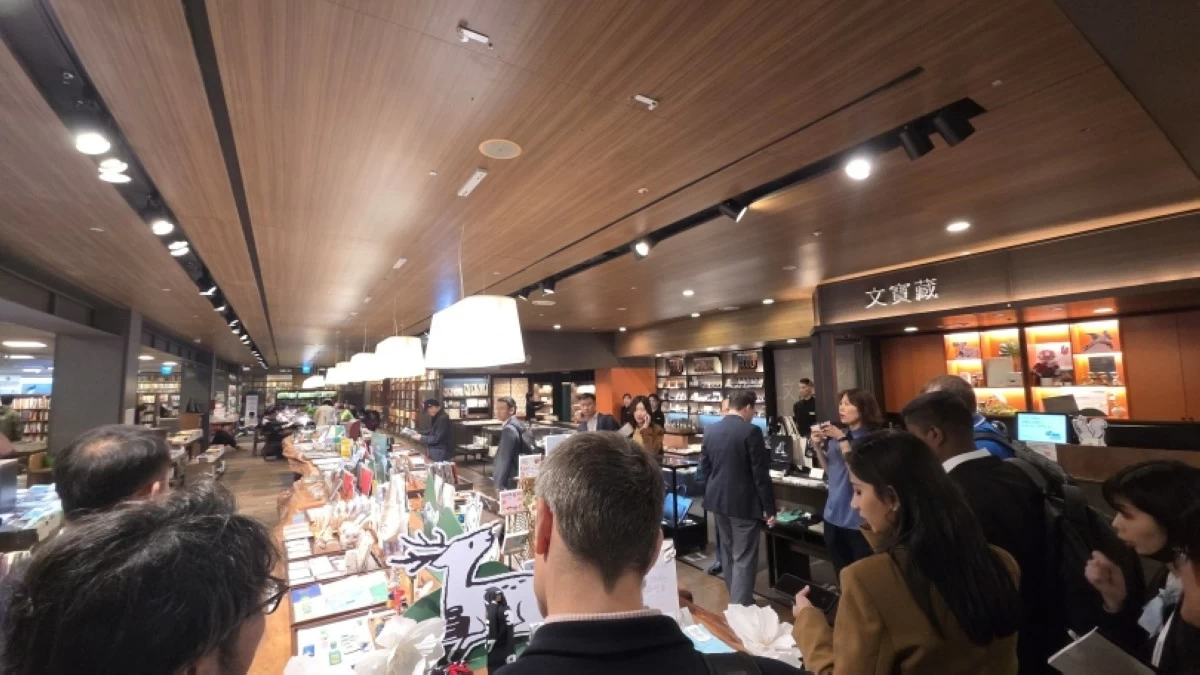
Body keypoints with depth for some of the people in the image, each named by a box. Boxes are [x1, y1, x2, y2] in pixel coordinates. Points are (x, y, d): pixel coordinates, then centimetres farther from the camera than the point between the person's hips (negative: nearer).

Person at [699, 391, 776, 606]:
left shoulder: (710, 430, 2)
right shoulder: (751, 431, -17)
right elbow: (760, 474, -16)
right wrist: (769, 508, -8)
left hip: (717, 499, 7)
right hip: (744, 502, -7)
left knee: (727, 551, 20)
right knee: (744, 558, 4)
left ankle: (735, 600, 35)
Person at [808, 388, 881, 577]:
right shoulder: (835, 437, 5)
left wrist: (842, 439, -21)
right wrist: (818, 446, -1)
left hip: (858, 520, -6)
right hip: (833, 516, 6)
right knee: (841, 576, 18)